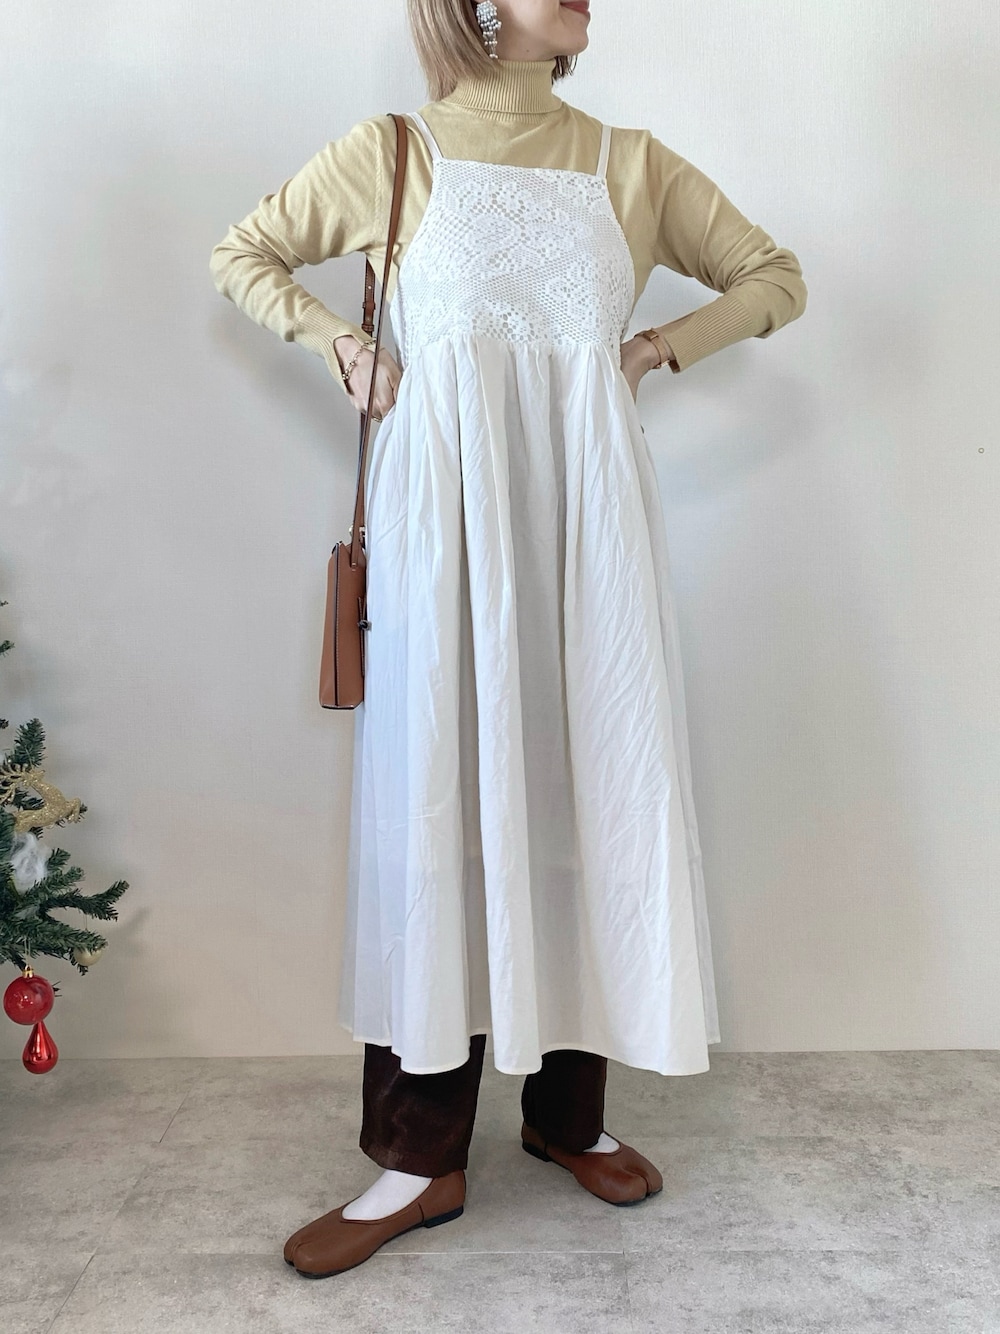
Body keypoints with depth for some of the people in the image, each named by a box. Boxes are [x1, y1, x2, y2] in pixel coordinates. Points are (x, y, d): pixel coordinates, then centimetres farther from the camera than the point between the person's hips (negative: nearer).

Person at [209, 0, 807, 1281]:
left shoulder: (631, 164, 14)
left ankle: (567, 1110, 20)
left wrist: (656, 347, 4)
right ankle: (421, 1155, 9)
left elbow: (775, 276, 19)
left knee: (585, 791, 2)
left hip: (585, 515, 2)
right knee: (438, 797, -3)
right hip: (445, 514, -2)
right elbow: (241, 253, 18)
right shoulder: (392, 153, 9)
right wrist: (342, 346, 2)